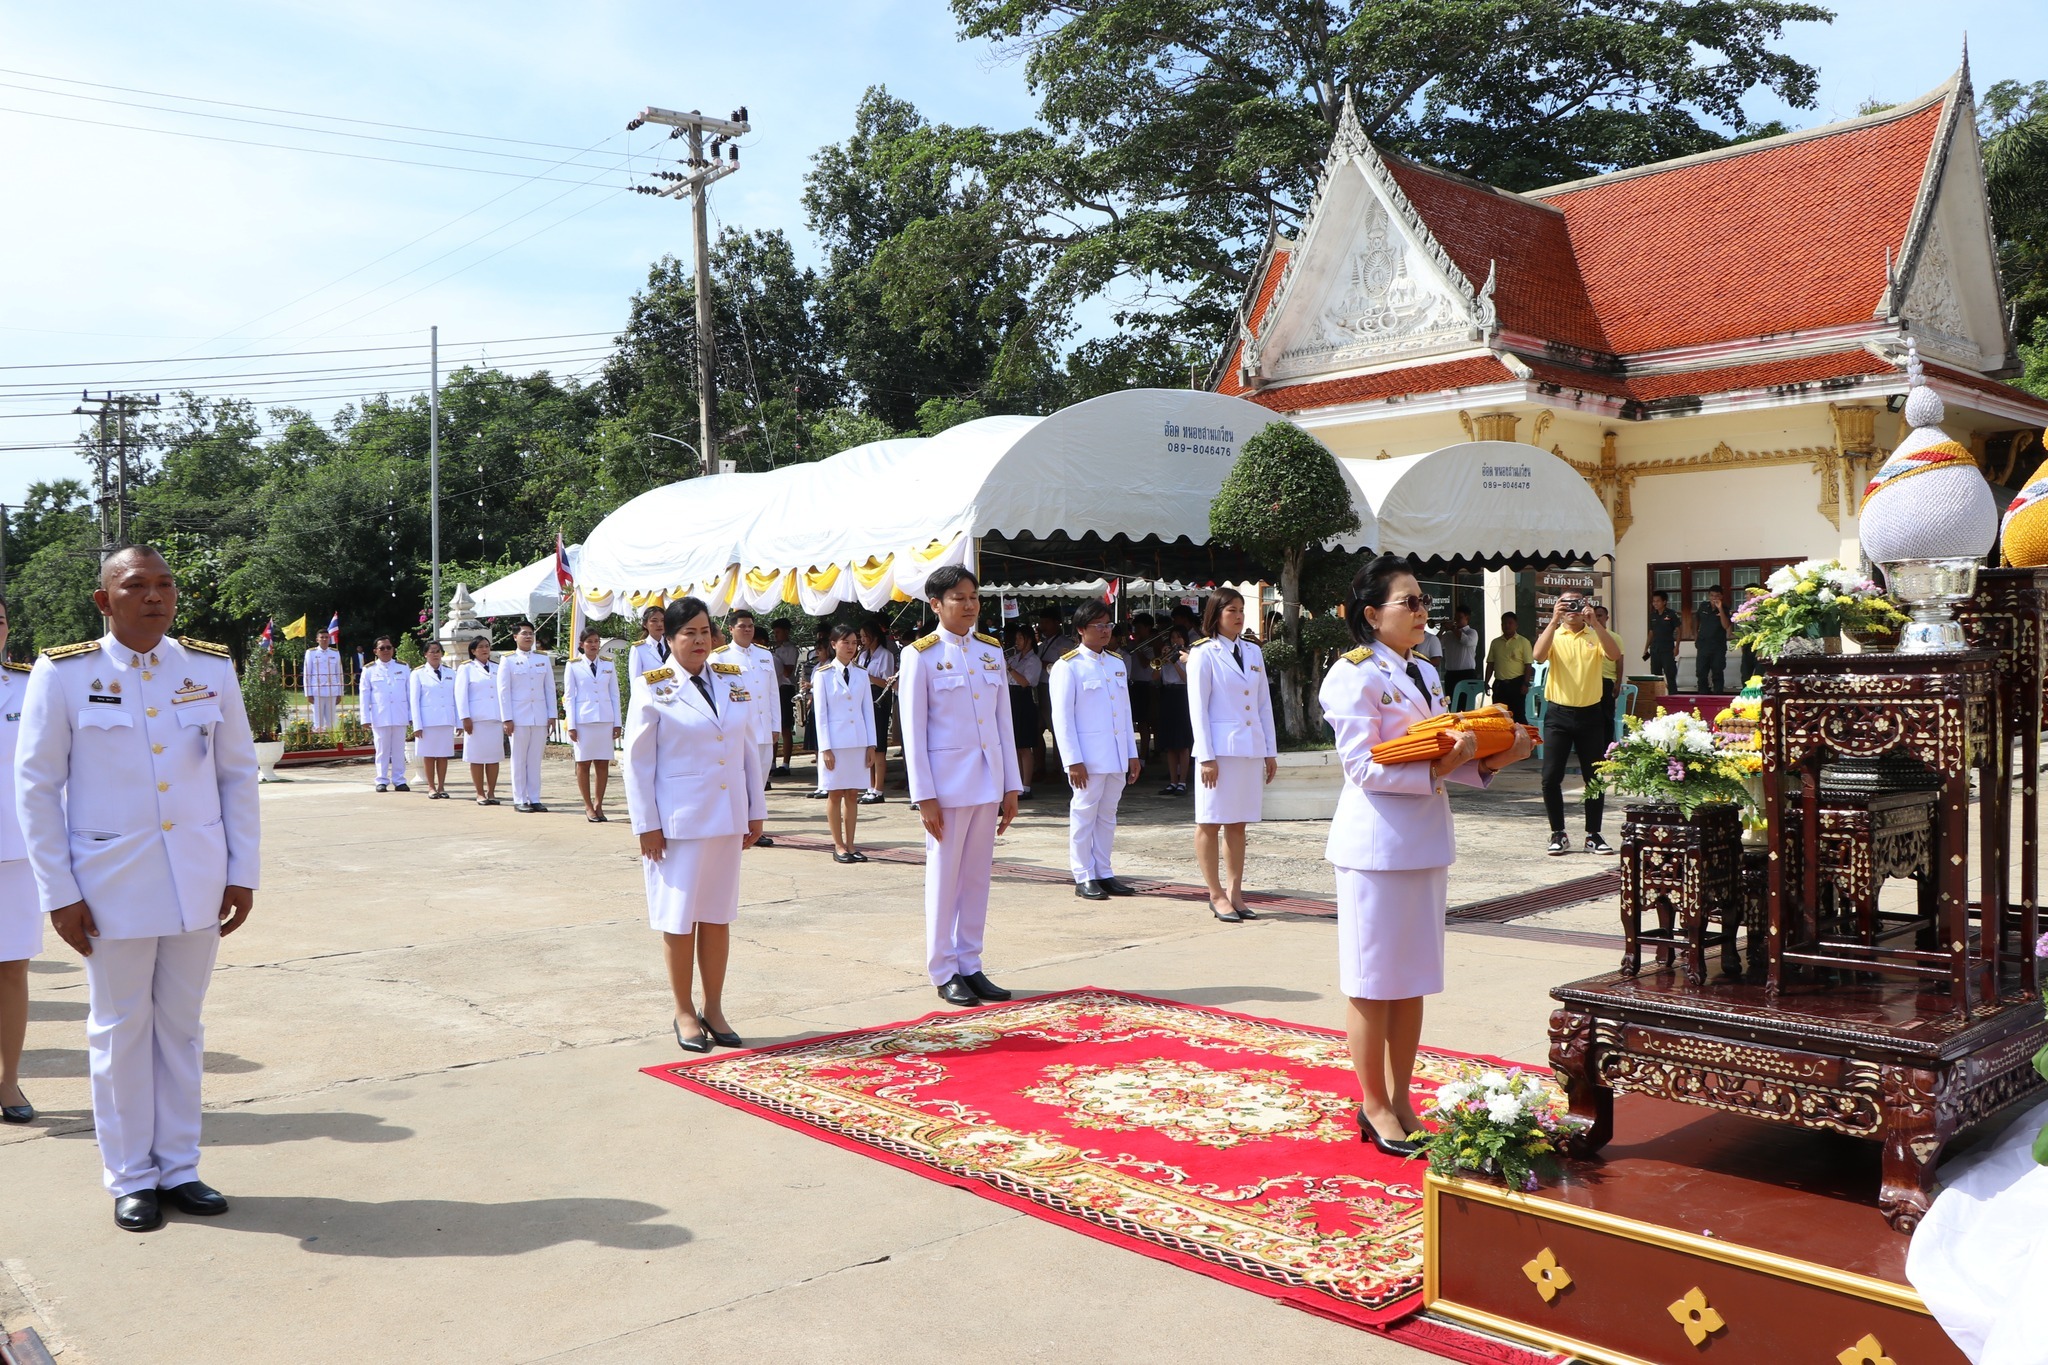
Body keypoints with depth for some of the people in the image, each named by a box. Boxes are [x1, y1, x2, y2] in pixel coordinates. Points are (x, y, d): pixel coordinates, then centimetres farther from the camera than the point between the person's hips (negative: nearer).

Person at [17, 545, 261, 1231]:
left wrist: (243, 872, 2)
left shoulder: (212, 669, 1)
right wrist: (59, 892, -6)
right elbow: (36, 786, -2)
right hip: (112, 884, -2)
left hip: (198, 882, 2)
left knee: (180, 1024, 11)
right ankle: (131, 1178, 22)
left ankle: (179, 1168, 23)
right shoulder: (62, 675, -5)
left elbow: (238, 774, 6)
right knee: (121, 1028, 8)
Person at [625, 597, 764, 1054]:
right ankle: (684, 1012, 17)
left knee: (718, 917, 10)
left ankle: (713, 1009, 21)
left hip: (727, 819, 4)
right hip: (677, 822, -4)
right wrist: (646, 825, -9)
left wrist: (756, 811, 9)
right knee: (679, 918, 3)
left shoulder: (733, 685, 8)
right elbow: (637, 761, -5)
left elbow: (749, 751, 11)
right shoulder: (653, 690, -5)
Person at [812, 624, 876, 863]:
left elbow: (868, 710, 10)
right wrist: (825, 748, -9)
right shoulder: (823, 675, -2)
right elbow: (821, 714, -4)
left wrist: (871, 743, 4)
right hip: (835, 742, -3)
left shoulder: (861, 675, 8)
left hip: (858, 742, 3)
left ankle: (850, 844, 12)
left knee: (852, 794, 6)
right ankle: (838, 846, 9)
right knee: (835, 794, 2)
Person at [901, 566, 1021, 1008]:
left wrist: (1011, 786, 7)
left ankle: (970, 966, 19)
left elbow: (1004, 720, 10)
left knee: (978, 876, 10)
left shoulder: (992, 650, 9)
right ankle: (944, 972, 13)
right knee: (944, 877, 3)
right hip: (947, 782, -5)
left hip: (988, 780, 5)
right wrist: (924, 796, -12)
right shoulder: (921, 656, -6)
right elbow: (913, 730, -7)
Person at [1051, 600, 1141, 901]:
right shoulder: (1068, 666, -6)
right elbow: (1062, 716, -9)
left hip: (1117, 757, 6)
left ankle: (1104, 873, 20)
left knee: (1107, 815, 12)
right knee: (1084, 815, 1)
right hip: (1088, 757, -6)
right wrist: (1073, 760, -14)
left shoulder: (1117, 662, 14)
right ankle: (1083, 878, 8)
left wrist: (1132, 753, 13)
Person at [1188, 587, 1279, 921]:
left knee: (1238, 825, 10)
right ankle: (1216, 895, 7)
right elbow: (1197, 708, -8)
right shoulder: (1204, 654, -5)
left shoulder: (1253, 652, 12)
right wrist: (1206, 756, -13)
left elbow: (1264, 704, 14)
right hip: (1220, 750, -6)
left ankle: (1235, 892, 16)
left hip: (1251, 750, 6)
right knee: (1210, 823, 1)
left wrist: (1271, 751, 11)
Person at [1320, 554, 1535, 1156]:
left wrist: (1492, 760, -2)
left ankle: (1401, 1099, 23)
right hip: (1377, 845, -8)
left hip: (1426, 844, 8)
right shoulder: (1354, 676, -11)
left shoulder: (1425, 674, 15)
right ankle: (1374, 1106, 14)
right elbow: (1363, 766, -17)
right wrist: (1439, 766, -24)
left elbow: (1442, 757, 15)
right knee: (1373, 981, 2)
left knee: (1412, 980, 13)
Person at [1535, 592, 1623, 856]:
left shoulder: (1595, 636, 6)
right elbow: (1539, 656, -19)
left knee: (1595, 777, 6)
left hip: (1590, 714, 1)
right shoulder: (1553, 635, 3)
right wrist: (1554, 621, -23)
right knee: (1551, 777, -4)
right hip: (1558, 714, -1)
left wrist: (1594, 622, -21)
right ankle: (1558, 834, 8)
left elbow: (1614, 654, -15)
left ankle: (1593, 835, 16)